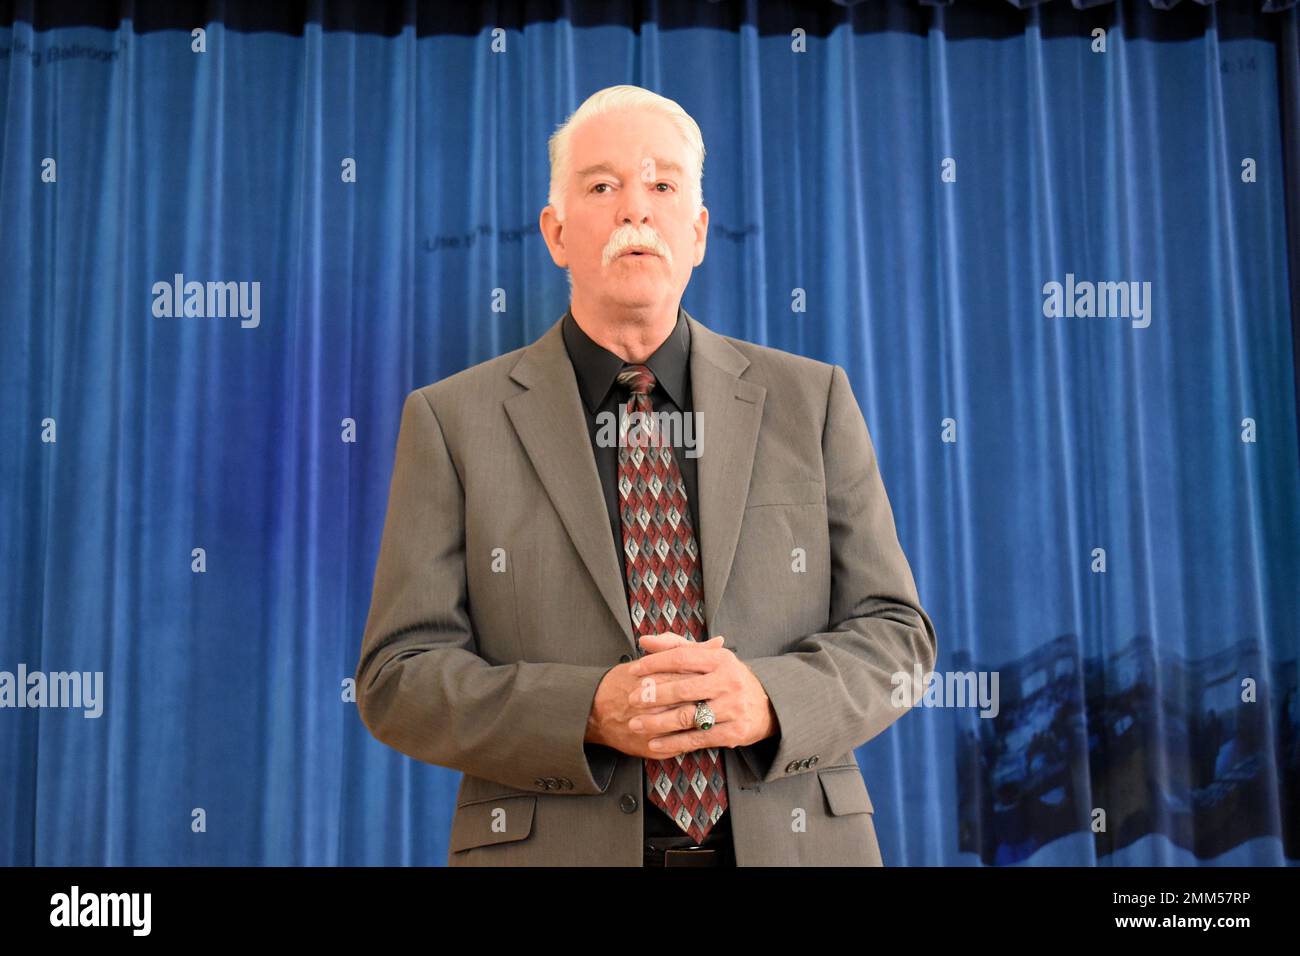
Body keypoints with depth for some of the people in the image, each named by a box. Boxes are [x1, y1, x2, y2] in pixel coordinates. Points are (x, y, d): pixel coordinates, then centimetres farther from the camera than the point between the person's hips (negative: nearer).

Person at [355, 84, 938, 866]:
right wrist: (589, 714, -19)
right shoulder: (453, 420, -1)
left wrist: (767, 700, -17)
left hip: (791, 840, 1)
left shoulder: (812, 400, 2)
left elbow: (895, 634, 2)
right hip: (556, 846, -1)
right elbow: (400, 675, -4)